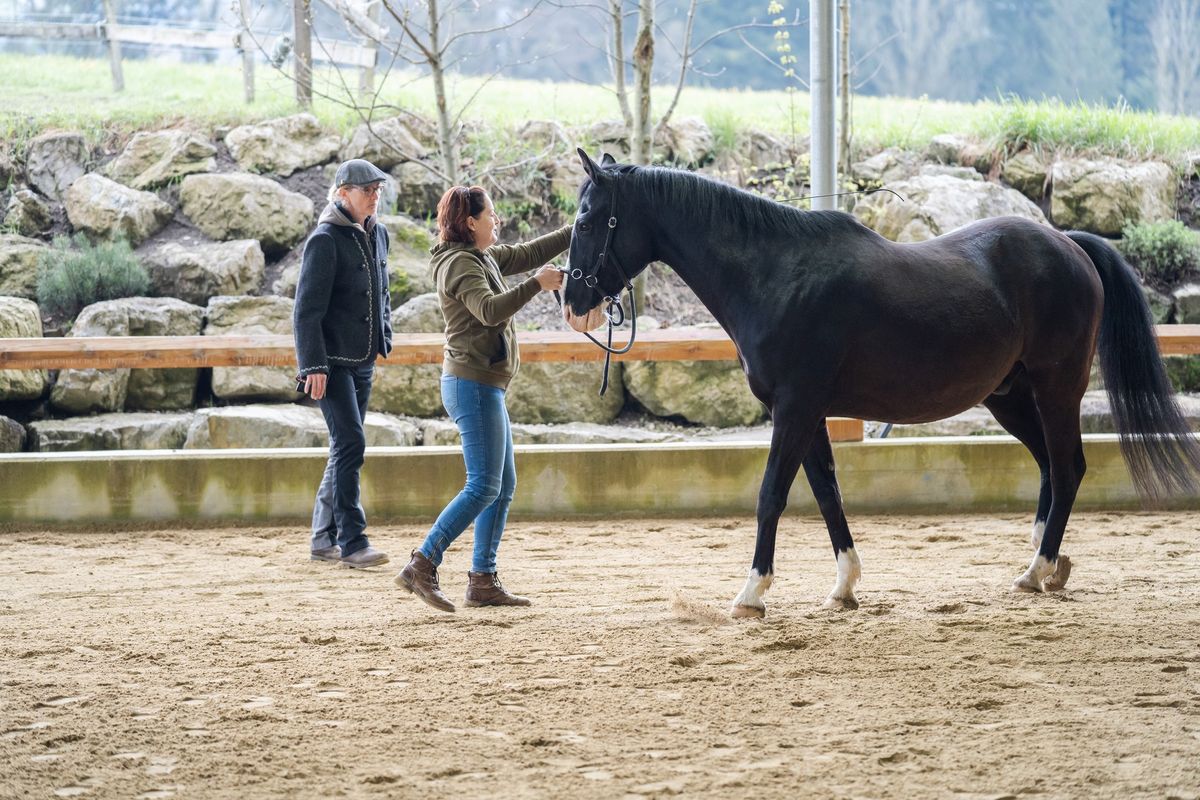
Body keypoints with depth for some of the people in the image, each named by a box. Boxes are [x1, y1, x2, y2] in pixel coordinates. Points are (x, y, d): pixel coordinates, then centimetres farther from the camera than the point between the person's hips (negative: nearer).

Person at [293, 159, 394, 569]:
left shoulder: (377, 236, 11)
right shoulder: (325, 240, -13)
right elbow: (307, 309, -15)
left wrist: (384, 342, 17)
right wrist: (313, 366, -20)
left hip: (363, 361, 8)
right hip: (333, 361, -8)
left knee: (345, 447, 11)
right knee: (350, 443, -14)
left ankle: (324, 538, 19)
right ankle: (352, 542, -15)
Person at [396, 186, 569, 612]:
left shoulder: (485, 258, 14)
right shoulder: (460, 264, -15)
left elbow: (530, 253, 22)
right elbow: (490, 310, -30)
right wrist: (536, 285, -29)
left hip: (484, 386, 10)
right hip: (473, 384, -10)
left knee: (503, 485, 11)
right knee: (483, 486, -13)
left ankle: (483, 580, 12)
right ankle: (421, 567, -13)